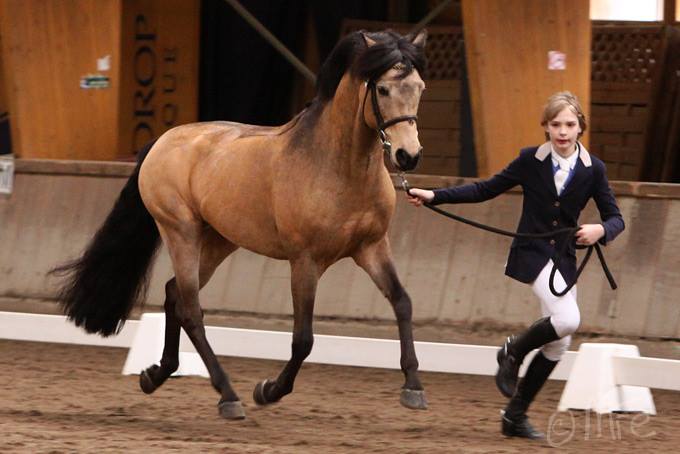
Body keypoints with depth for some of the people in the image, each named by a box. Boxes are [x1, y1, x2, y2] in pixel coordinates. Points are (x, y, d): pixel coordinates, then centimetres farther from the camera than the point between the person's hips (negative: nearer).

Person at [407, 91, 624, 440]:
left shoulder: (593, 170, -1)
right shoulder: (531, 160, -4)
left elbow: (615, 217, 4)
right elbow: (486, 190, 4)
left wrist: (601, 230, -20)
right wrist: (434, 196, -1)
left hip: (564, 259, 4)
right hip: (531, 253, -4)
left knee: (558, 345, 5)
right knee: (567, 319, -26)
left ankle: (515, 415, 19)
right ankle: (513, 352, 3)